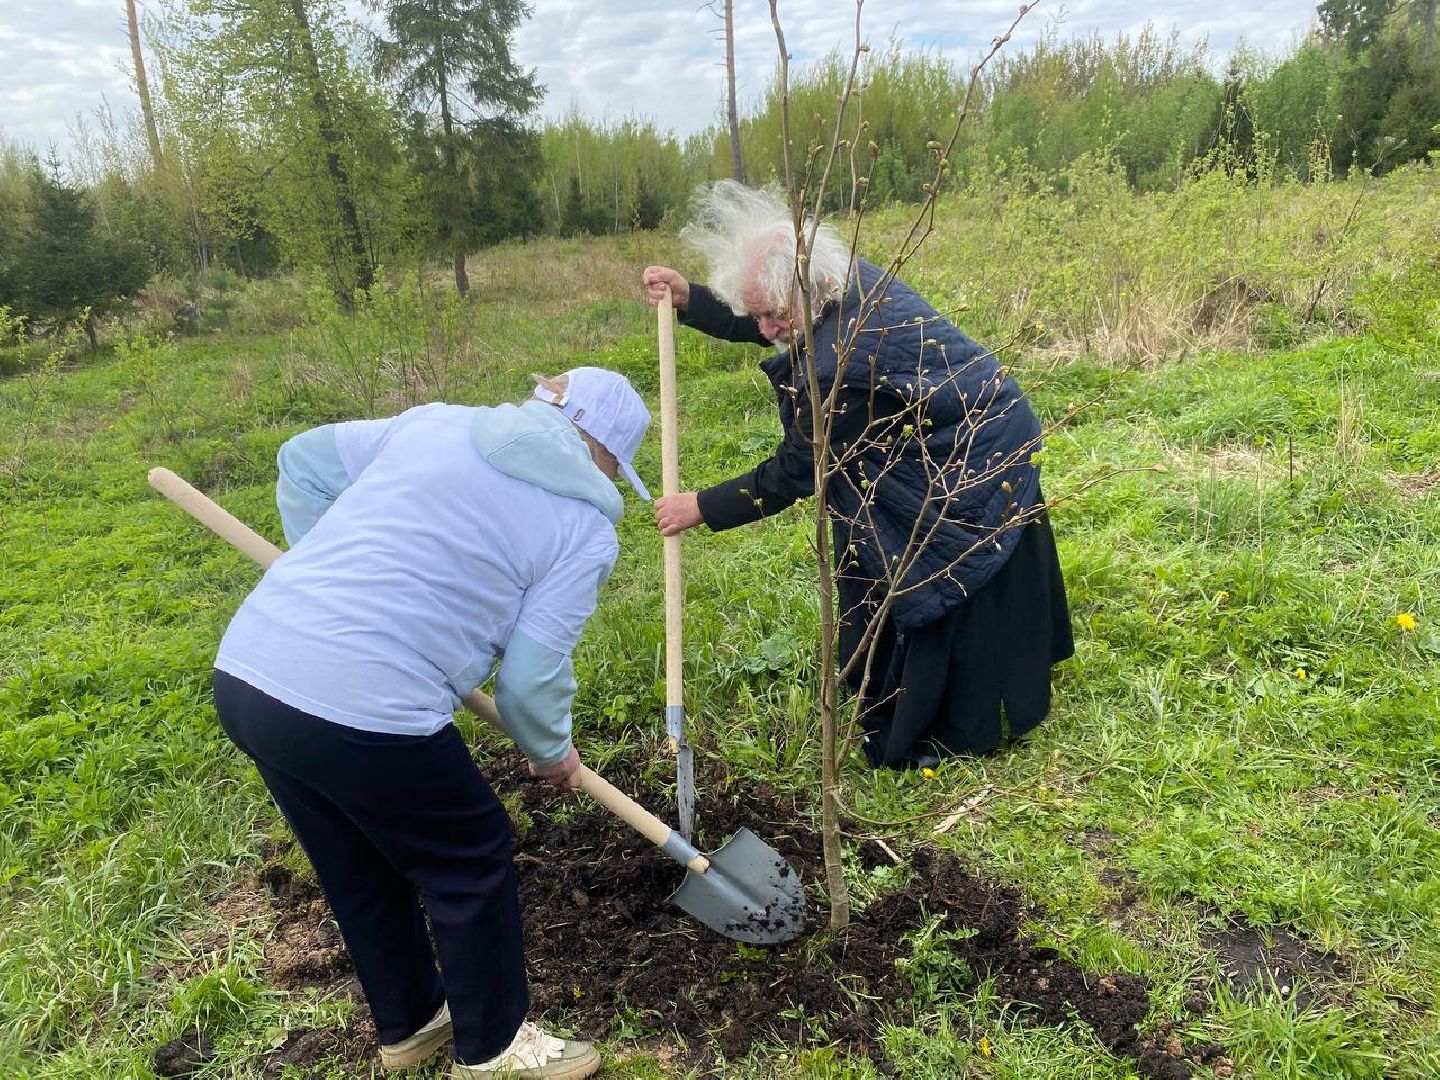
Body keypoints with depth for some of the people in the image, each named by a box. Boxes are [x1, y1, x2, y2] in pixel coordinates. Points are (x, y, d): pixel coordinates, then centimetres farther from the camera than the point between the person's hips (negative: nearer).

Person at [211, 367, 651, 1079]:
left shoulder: (436, 423, 15)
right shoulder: (587, 528, -2)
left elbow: (302, 463, 21)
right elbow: (530, 681, -3)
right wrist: (553, 755, 17)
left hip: (243, 675, 8)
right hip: (362, 714, -7)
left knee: (360, 872, 26)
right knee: (471, 862, 17)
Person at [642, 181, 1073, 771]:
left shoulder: (841, 364, -36)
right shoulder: (853, 280, -9)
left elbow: (793, 473, -23)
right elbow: (761, 324, 10)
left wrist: (701, 507, -13)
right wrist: (688, 298, -2)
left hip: (969, 480, -10)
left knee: (947, 597, 6)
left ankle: (959, 732, 27)